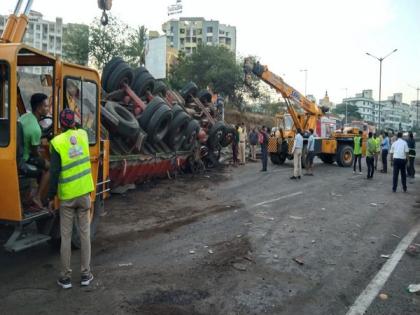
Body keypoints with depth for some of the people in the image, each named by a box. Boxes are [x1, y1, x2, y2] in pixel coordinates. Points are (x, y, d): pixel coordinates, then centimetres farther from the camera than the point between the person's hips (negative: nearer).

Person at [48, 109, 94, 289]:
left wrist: (51, 197, -5)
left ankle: (66, 277, 16)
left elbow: (55, 173, -12)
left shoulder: (57, 143, -11)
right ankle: (85, 274, 18)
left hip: (67, 196, -3)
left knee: (66, 237, 7)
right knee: (85, 234, 11)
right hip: (84, 193, 3)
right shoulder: (83, 135, 0)